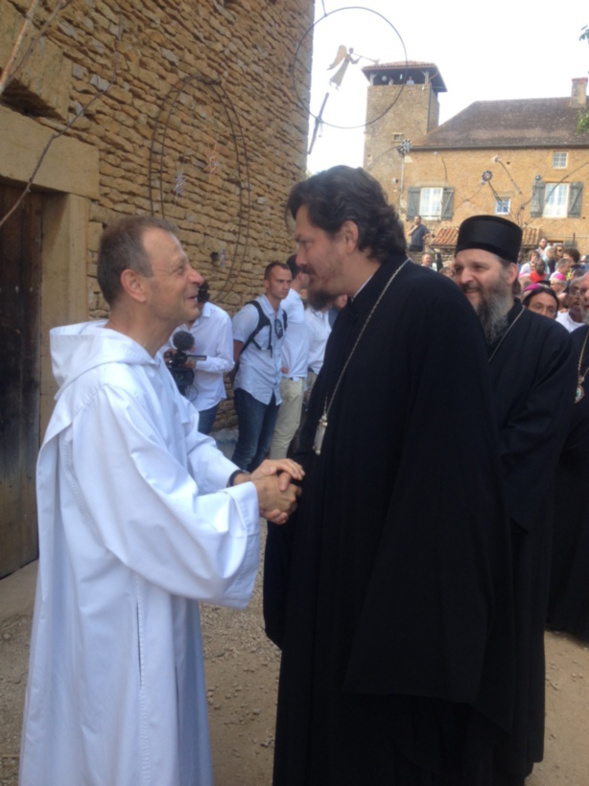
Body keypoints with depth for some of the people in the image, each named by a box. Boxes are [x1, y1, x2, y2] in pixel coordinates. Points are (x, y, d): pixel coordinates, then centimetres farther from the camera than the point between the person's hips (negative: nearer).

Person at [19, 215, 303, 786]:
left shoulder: (146, 366, 4)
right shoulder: (110, 390, -30)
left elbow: (187, 441, 9)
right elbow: (168, 526, -29)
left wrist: (237, 479, -9)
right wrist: (251, 498, -16)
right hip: (120, 620, -10)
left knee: (164, 731, 28)